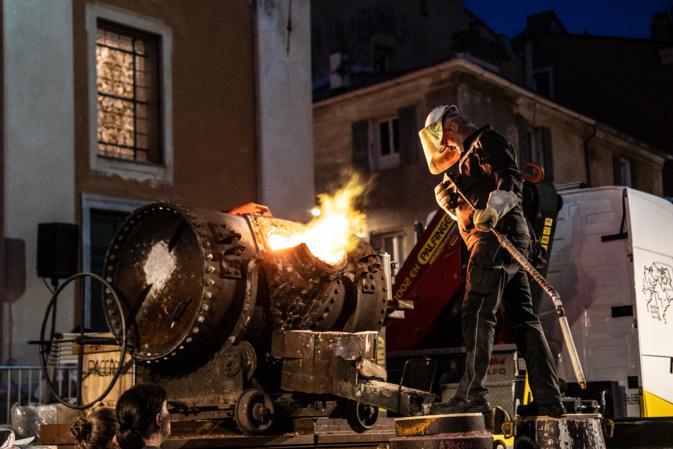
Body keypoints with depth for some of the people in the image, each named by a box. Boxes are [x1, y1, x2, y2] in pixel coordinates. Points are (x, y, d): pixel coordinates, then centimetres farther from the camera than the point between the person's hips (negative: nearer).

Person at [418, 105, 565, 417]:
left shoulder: (487, 140, 0)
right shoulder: (469, 155, 30)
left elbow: (510, 178, -16)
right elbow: (469, 209, 29)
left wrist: (495, 207, -32)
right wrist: (449, 201, 11)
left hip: (498, 238, -10)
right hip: (503, 241, 10)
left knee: (477, 313, -13)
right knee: (522, 318, 5)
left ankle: (473, 394, -16)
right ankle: (548, 398, 5)